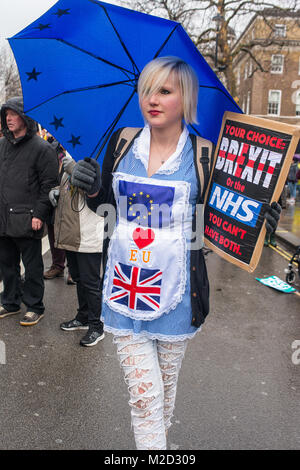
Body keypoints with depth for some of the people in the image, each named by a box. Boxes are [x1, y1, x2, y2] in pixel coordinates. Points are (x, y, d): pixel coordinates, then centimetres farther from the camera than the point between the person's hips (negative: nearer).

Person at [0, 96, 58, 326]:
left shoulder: (41, 148, -6)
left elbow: (49, 184, -9)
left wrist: (39, 214, -15)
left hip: (26, 221, -7)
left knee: (32, 266, 4)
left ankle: (35, 307, 18)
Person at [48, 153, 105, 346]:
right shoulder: (69, 165, 14)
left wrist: (72, 166, -29)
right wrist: (56, 191, 7)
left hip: (88, 238, -9)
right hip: (70, 235, 9)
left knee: (91, 282, 1)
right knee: (78, 279, 20)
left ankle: (96, 326, 16)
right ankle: (83, 317, 37)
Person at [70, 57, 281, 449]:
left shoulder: (203, 154, -4)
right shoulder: (121, 143, 2)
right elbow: (105, 205, 11)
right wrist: (91, 188, -9)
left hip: (174, 290, -1)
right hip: (125, 286, 1)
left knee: (165, 390, 18)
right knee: (143, 394, 1)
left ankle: (156, 439, 45)